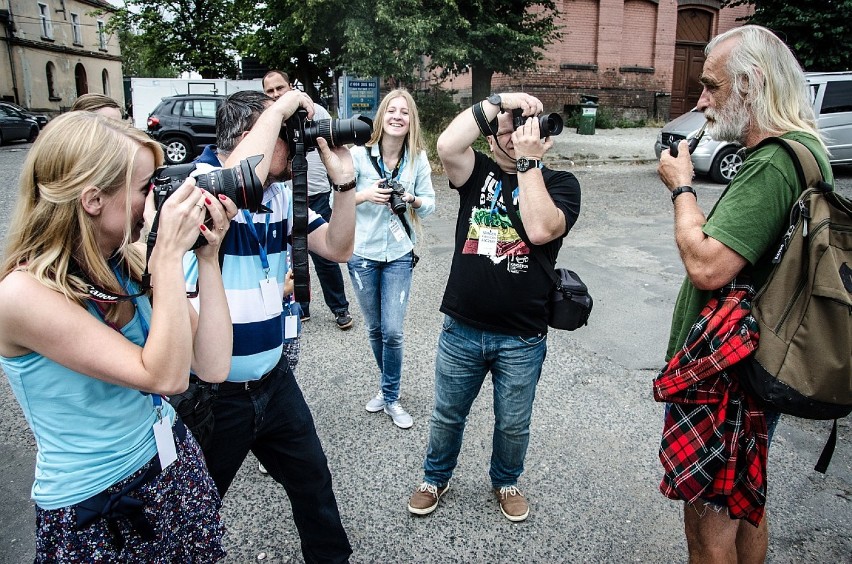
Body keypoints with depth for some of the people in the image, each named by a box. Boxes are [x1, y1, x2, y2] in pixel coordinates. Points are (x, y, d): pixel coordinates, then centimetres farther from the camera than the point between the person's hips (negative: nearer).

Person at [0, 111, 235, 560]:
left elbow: (212, 367, -10)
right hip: (91, 511, -5)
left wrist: (207, 257, -15)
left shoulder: (129, 265, -7)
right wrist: (170, 255, -29)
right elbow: (165, 376, -29)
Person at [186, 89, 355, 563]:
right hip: (212, 393, -6)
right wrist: (281, 106, -29)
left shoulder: (282, 195, 3)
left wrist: (344, 180, -11)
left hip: (274, 379, 7)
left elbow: (338, 248, 2)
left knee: (313, 478, 23)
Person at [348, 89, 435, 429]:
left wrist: (413, 200, -19)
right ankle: (387, 387, 37)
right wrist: (365, 195, -24)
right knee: (374, 330, 14)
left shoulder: (418, 158, -4)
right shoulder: (359, 154, -8)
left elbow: (429, 205, 2)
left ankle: (391, 398, 18)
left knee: (393, 332, -3)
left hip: (399, 255, 0)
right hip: (362, 254, 0)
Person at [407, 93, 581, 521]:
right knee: (447, 416, 19)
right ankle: (436, 478, 44)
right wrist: (498, 100, -17)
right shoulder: (480, 173, 2)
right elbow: (447, 145, -20)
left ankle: (505, 482, 45)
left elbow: (540, 230, -23)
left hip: (522, 339, -1)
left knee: (513, 425, 17)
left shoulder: (559, 183, -2)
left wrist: (529, 161, -17)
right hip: (462, 329, 2)